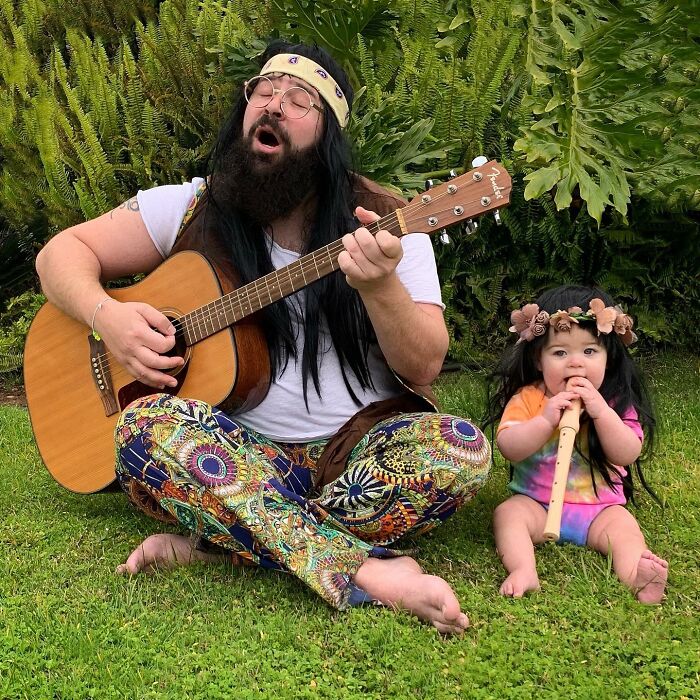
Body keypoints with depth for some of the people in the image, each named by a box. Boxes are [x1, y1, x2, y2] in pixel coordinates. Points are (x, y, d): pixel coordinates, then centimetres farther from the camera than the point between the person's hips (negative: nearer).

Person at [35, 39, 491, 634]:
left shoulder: (384, 224, 0)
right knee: (148, 427, -31)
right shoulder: (193, 208, 5)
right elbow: (64, 252, 9)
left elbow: (424, 367, -6)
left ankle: (211, 543, -24)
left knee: (460, 449, -29)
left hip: (361, 450, 0)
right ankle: (367, 572, -34)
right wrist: (107, 315, -12)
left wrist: (380, 285, -27)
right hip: (243, 452, 0)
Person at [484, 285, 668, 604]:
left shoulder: (615, 402, 0)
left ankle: (636, 577, -44)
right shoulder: (527, 399, -4)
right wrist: (546, 419, -28)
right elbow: (508, 448, -15)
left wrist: (600, 411, -23)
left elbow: (628, 454, -11)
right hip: (535, 502, 0)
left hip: (600, 506, 1)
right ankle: (524, 571, -41)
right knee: (507, 513, -25)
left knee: (623, 526, -25)